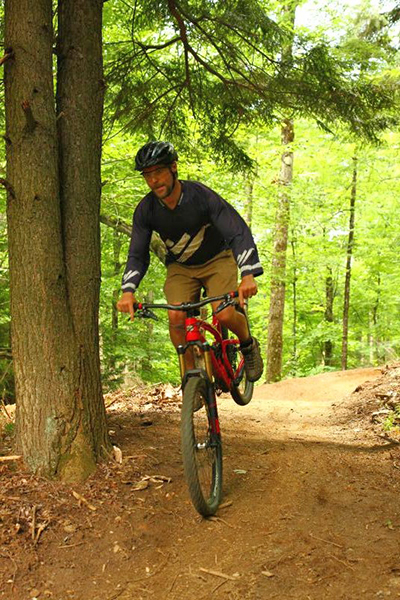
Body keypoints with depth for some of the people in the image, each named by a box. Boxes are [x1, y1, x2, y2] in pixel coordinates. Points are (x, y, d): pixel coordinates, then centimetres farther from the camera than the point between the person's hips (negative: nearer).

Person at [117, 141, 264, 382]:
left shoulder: (201, 195, -26)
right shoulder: (146, 210, -16)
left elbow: (239, 231, -30)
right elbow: (138, 254, -10)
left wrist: (248, 275, -44)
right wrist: (128, 291, -27)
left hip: (217, 260, -2)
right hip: (180, 267, 3)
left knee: (225, 315, -23)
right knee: (176, 316, -23)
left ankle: (248, 344, 11)